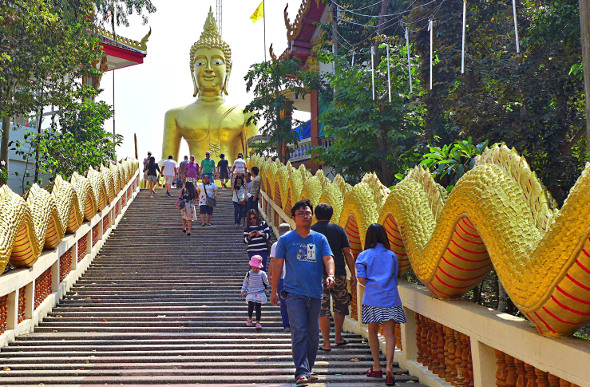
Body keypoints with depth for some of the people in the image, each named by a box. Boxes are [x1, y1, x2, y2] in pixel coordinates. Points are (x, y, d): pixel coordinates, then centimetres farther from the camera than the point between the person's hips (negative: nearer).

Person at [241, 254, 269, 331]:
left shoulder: (262, 274, 2)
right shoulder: (249, 274, 5)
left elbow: (266, 282, 12)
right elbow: (245, 283, 13)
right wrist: (243, 291, 10)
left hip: (260, 293, 0)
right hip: (250, 293, 0)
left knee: (258, 307, -1)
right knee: (250, 306, -14)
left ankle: (258, 322, 7)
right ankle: (249, 318, 11)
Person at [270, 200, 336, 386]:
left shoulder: (320, 238, 9)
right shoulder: (285, 239, 3)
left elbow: (328, 259, 2)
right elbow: (277, 264, 5)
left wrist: (330, 275, -19)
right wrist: (273, 290, 4)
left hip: (315, 293, 3)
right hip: (295, 292, -3)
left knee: (313, 334, 9)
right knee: (299, 332, -11)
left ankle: (308, 369, 21)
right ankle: (301, 372, -12)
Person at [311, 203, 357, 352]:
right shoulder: (339, 230, 4)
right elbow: (348, 253, 2)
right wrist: (353, 274, 6)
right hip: (339, 273, 1)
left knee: (323, 309, 1)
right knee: (340, 306, 18)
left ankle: (326, 343, 1)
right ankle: (338, 337, 27)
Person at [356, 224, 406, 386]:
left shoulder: (364, 256, 0)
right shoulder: (392, 256, 7)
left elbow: (361, 279, -5)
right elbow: (395, 278, 12)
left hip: (372, 299, -1)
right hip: (390, 298, 1)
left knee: (372, 332, 15)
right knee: (389, 333, -1)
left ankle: (377, 367, 21)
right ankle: (389, 367, -18)